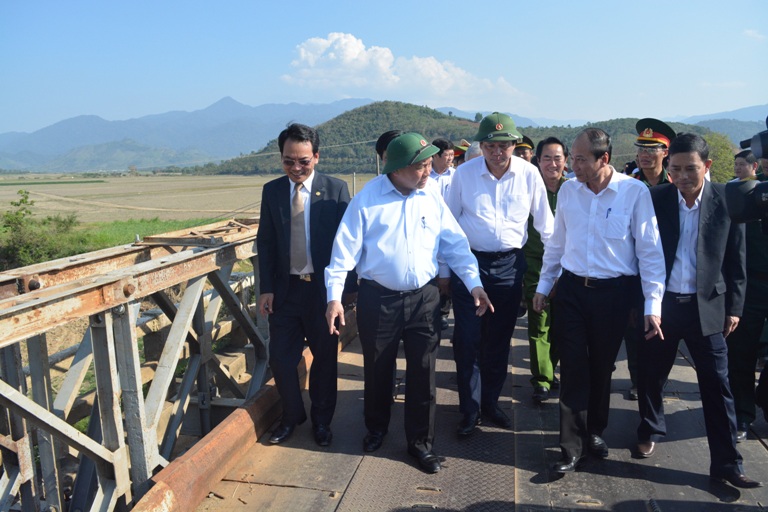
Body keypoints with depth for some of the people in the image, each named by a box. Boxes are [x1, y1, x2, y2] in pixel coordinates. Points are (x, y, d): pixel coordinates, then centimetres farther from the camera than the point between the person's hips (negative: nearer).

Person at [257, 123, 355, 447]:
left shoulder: (335, 189, -6)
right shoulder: (271, 191, 3)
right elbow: (265, 242, 5)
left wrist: (346, 287, -9)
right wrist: (265, 288, -1)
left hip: (323, 287, -2)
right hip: (285, 288, 2)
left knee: (325, 356, 11)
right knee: (280, 358, 7)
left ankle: (321, 419, 32)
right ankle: (292, 416, 31)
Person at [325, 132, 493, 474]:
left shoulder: (432, 198, 1)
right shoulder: (368, 198, -8)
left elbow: (455, 243, 4)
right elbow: (346, 248, -8)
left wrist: (474, 283, -5)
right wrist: (334, 296, -12)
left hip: (424, 297, 2)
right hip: (378, 298, -2)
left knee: (422, 373, 8)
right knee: (377, 370, 15)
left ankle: (420, 441, 27)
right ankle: (376, 427, 41)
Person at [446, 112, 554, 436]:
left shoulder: (529, 175, -4)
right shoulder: (464, 174, -4)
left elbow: (544, 223, 6)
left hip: (509, 265, 1)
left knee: (499, 340, 12)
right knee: (467, 339, 1)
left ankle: (490, 402, 31)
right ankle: (469, 409, 18)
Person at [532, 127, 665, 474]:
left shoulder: (635, 192, -11)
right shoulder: (567, 190, 1)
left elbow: (649, 250, -8)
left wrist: (653, 304, -10)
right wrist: (543, 286, 13)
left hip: (613, 292, -2)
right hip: (571, 289, 2)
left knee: (602, 368, 14)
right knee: (573, 369, 4)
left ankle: (594, 431, 36)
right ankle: (572, 447, 15)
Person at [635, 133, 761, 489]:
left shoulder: (727, 201, -4)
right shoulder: (655, 199, -4)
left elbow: (736, 260, 2)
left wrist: (734, 307, 1)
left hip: (707, 306, 0)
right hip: (659, 303, 1)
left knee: (717, 385, 4)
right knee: (650, 375, 13)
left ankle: (726, 462, 16)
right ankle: (650, 432, 37)